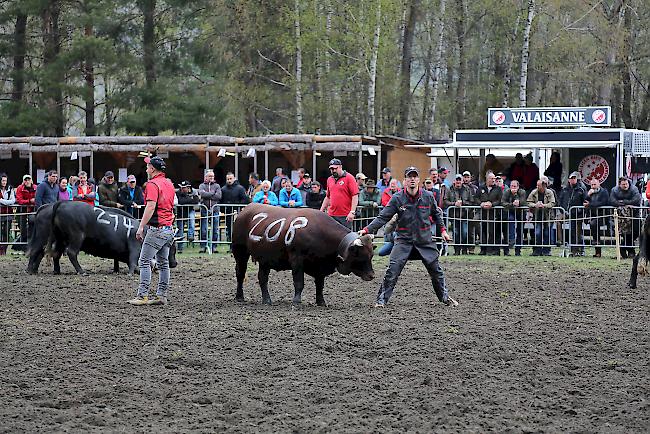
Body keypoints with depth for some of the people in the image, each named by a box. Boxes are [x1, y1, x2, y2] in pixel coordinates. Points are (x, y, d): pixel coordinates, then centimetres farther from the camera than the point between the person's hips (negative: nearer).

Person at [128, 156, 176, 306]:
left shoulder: (153, 184, -12)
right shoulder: (169, 184, 16)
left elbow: (151, 207, -21)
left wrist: (141, 227, -21)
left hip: (156, 229, -9)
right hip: (169, 229, 9)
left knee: (144, 261, -7)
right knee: (163, 263, 11)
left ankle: (142, 295, -11)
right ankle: (161, 295, 12)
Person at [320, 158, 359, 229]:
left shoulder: (349, 178, -4)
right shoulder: (330, 179, 16)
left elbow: (355, 196, -9)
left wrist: (352, 212, -17)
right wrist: (321, 211, 22)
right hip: (331, 215, 6)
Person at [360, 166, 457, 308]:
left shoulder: (428, 197, -1)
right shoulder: (397, 198, -8)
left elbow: (436, 214, 17)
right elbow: (383, 217, -9)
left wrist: (443, 230, 16)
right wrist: (367, 230, -17)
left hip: (424, 240, 2)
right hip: (404, 240, -2)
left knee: (436, 270, 9)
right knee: (393, 270, -16)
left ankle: (445, 297, 29)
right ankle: (381, 299, -8)